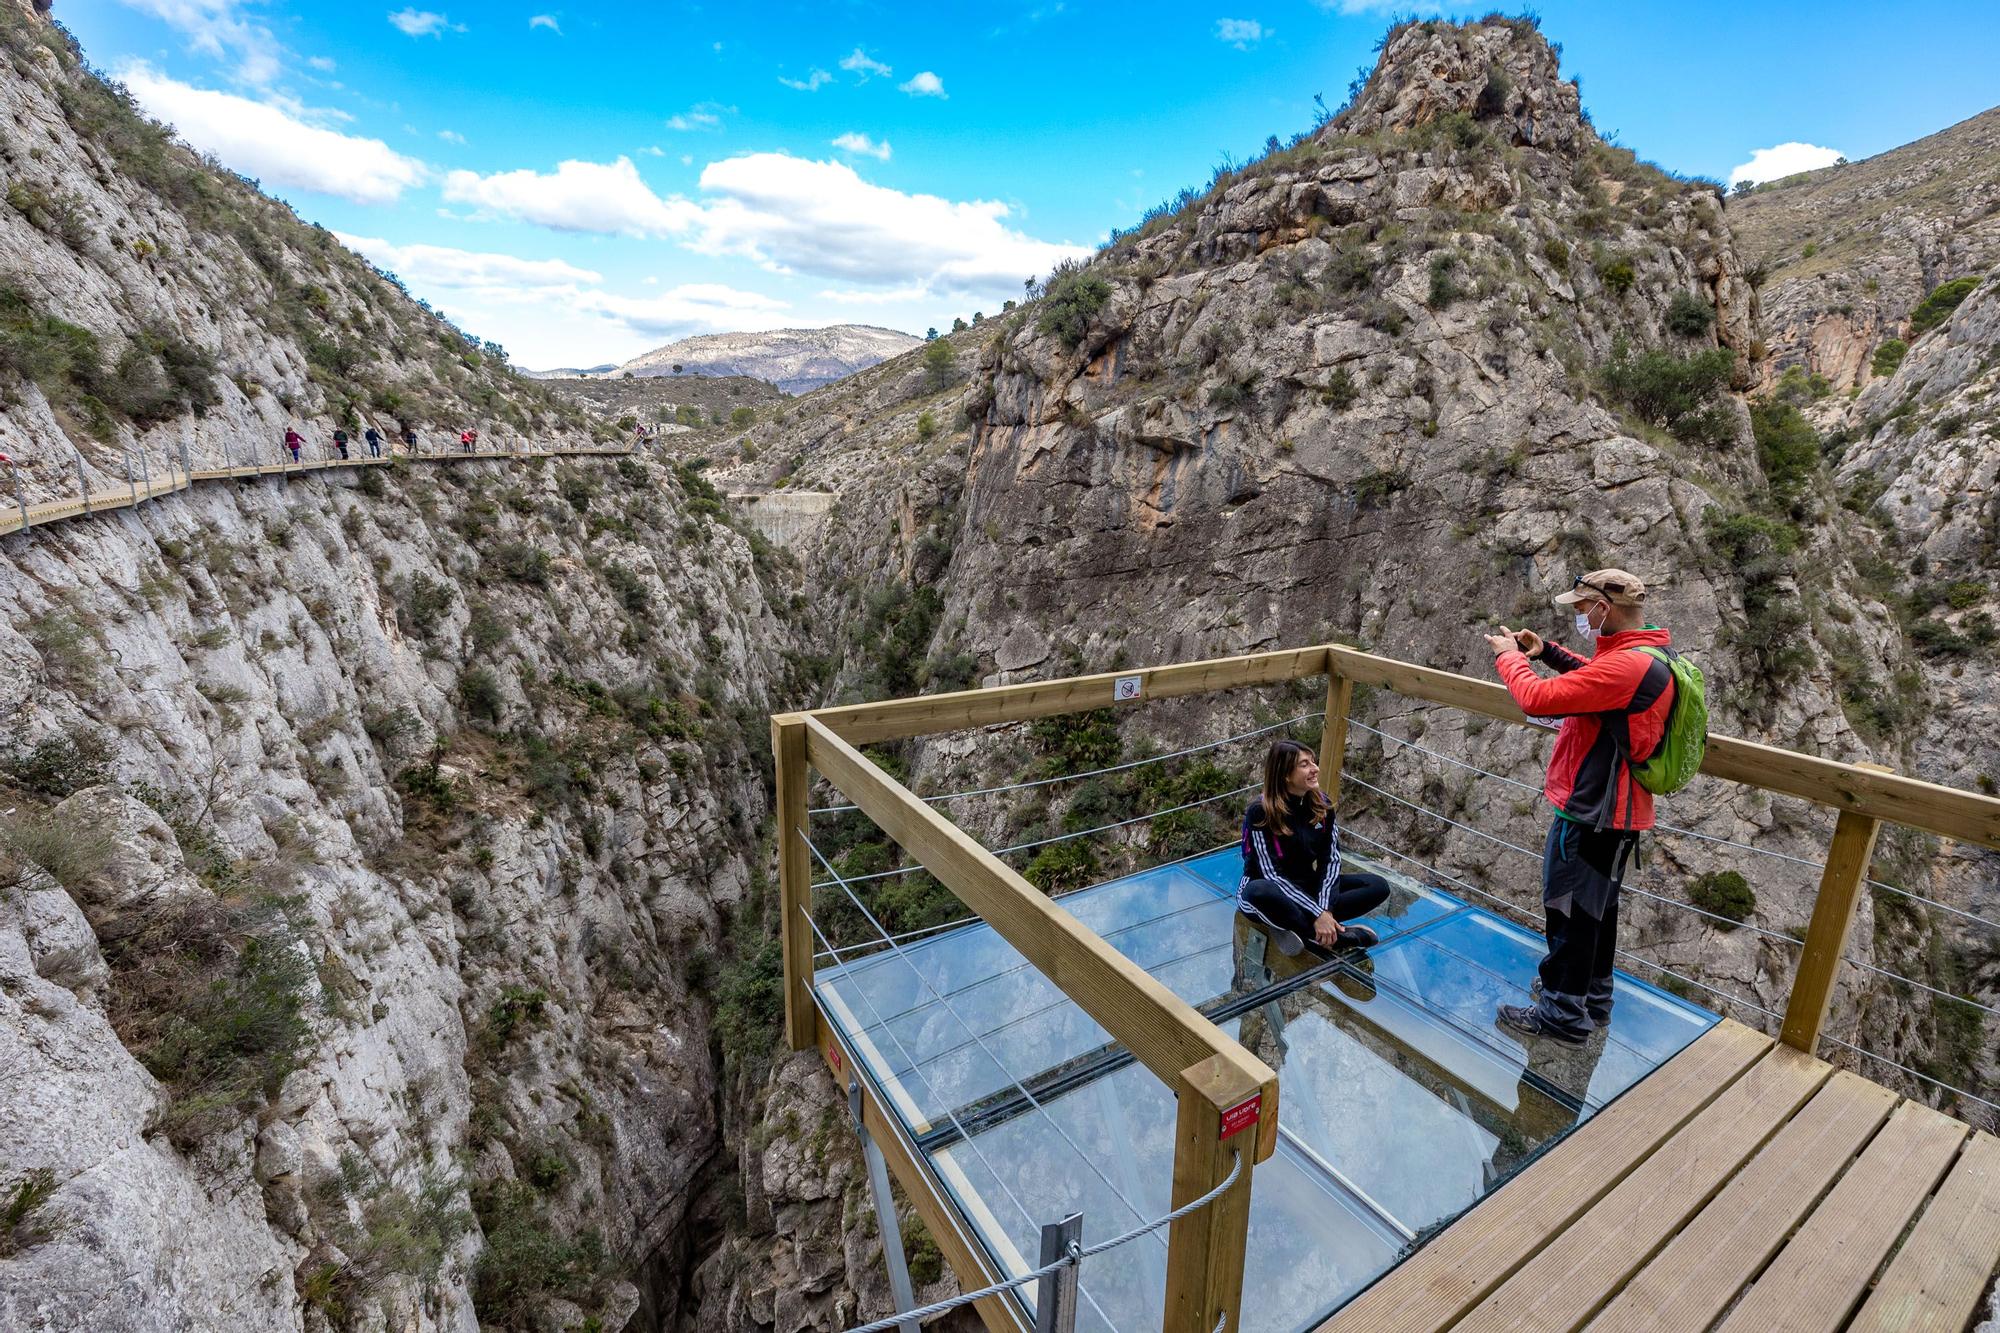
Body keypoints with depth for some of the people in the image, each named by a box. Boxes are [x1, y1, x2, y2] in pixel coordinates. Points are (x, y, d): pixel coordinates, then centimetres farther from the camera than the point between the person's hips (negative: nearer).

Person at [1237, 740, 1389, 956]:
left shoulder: (1321, 804, -4)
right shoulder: (1260, 812, -21)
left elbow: (1331, 858, -6)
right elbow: (1272, 875, -23)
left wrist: (1324, 909, -21)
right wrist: (1317, 914, -29)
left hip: (1307, 885, 6)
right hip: (1271, 890, -6)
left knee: (1379, 886, -10)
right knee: (1260, 892, -42)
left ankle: (1297, 927, -21)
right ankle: (1340, 935, -25)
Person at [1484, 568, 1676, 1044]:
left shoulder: (1627, 665, -26)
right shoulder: (1644, 656, 7)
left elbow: (1538, 699, -28)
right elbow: (1594, 682, 25)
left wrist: (1509, 655, -10)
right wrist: (1546, 652, 12)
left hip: (1591, 814, -10)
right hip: (1613, 809, 10)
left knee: (1571, 911, 3)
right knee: (1595, 907, 23)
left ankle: (1564, 1014, 17)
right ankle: (1592, 997, 39)